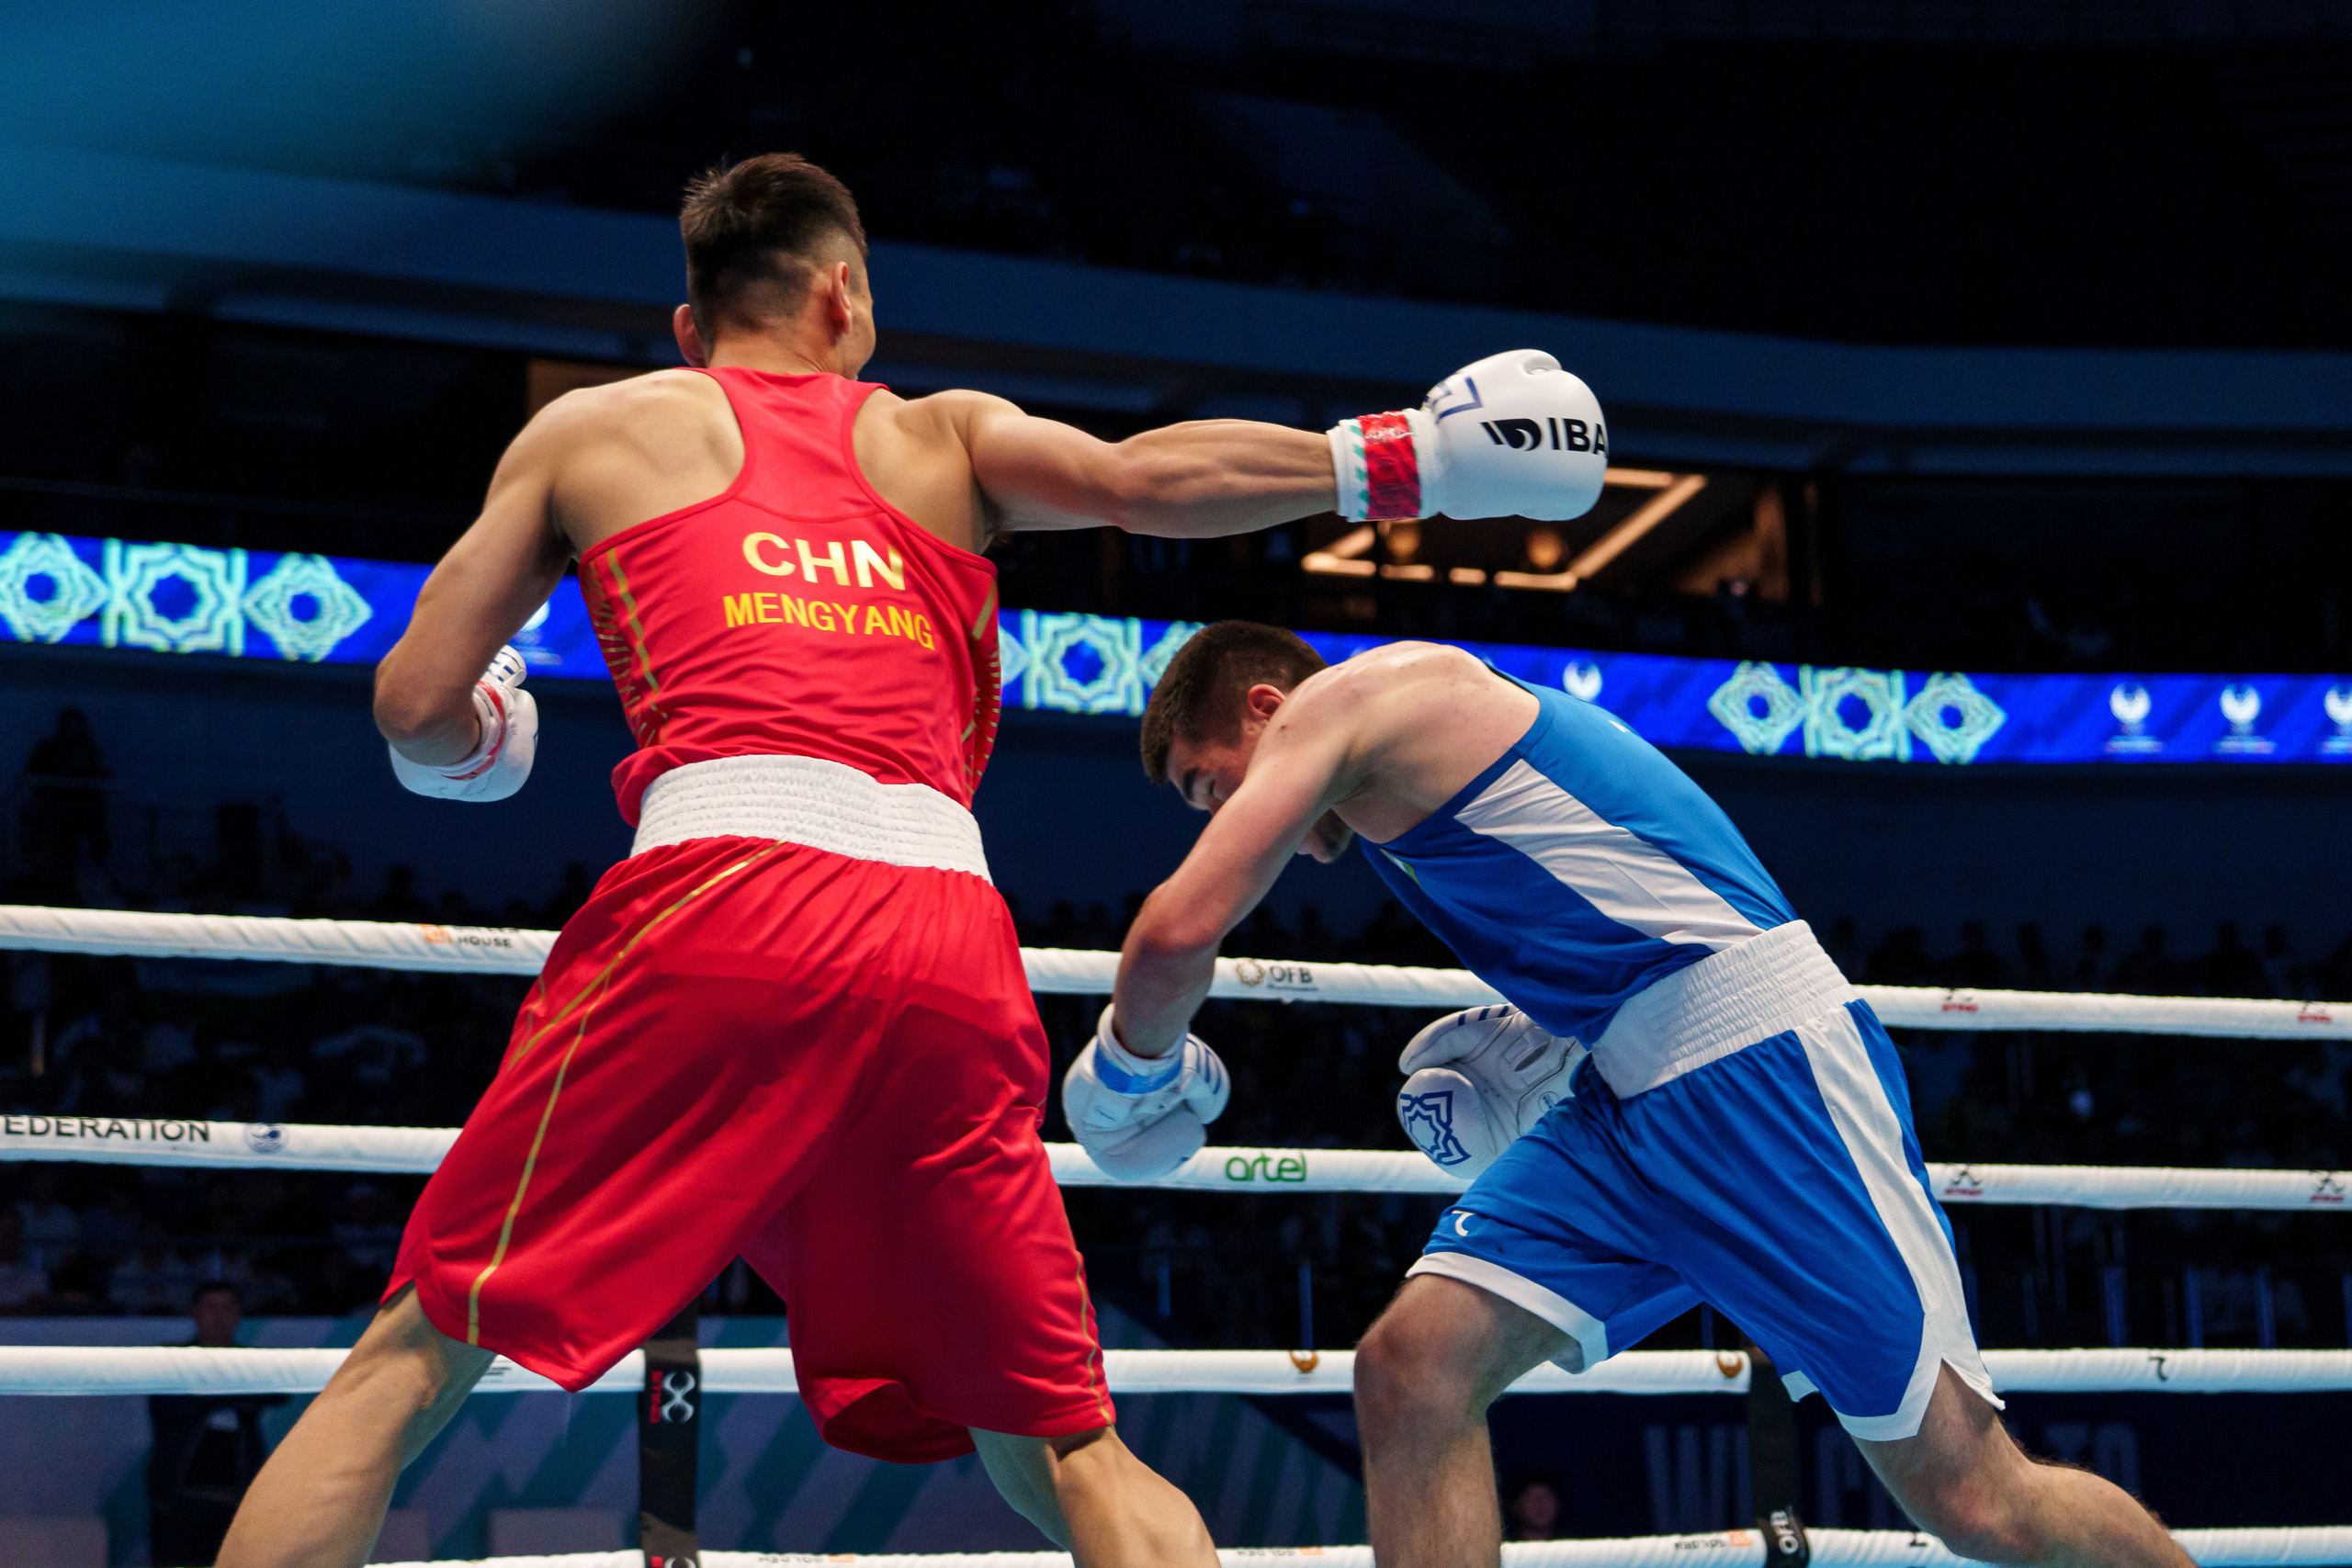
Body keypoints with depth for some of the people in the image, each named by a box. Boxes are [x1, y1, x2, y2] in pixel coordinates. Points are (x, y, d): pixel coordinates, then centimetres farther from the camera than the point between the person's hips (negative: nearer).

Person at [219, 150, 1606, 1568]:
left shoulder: (590, 428, 22)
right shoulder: (946, 439, 25)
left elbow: (419, 709, 17)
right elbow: (1143, 478, 6)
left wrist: (478, 741, 39)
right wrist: (1401, 457, 14)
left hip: (718, 903, -2)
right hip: (951, 939, 2)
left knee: (414, 1363, 4)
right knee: (1066, 1454, 13)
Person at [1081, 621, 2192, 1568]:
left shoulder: (1334, 702, -3)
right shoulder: (1423, 731, 24)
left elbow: (1179, 932, -12)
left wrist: (1133, 1063, 7)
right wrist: (1540, 1049, 16)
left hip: (1760, 1056, -10)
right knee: (1413, 1369, -5)